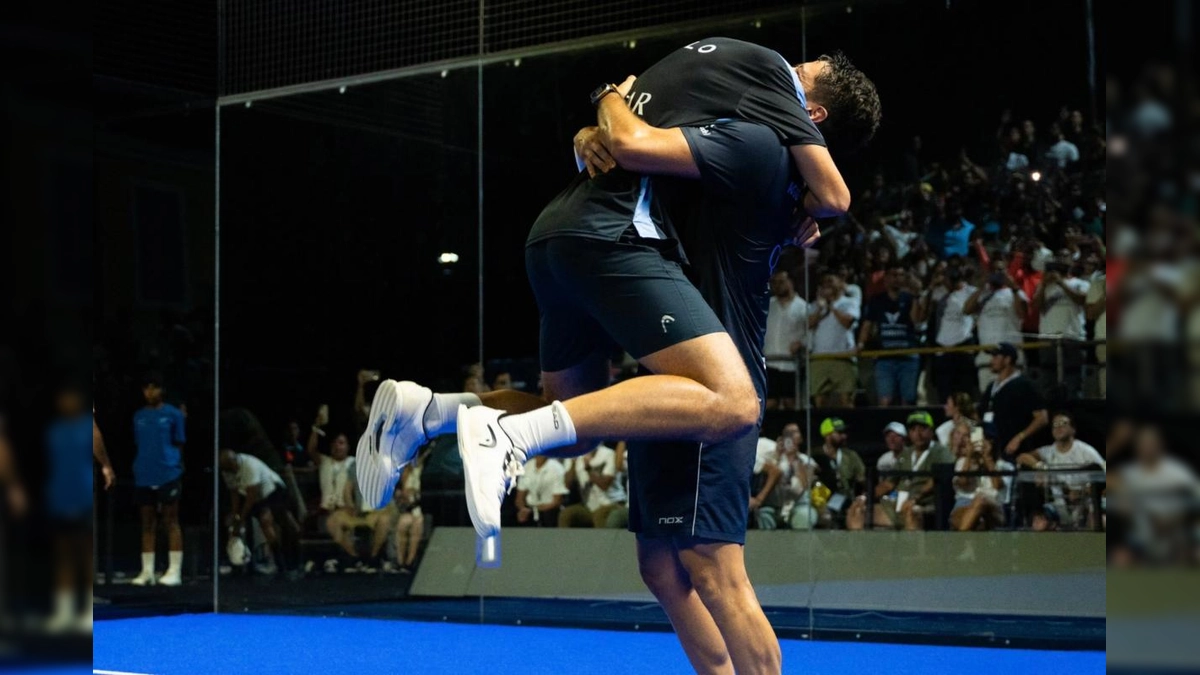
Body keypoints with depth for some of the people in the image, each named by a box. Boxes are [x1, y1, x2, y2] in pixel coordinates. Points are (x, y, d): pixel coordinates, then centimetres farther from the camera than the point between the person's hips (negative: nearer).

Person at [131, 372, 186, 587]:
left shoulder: (173, 414, 2)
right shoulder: (138, 416, 13)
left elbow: (179, 444, 6)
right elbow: (137, 445, 19)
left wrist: (176, 464, -3)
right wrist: (139, 467, 10)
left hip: (168, 474, -4)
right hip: (143, 476, 4)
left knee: (171, 522, -3)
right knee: (147, 523, 7)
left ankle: (175, 571, -2)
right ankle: (147, 571, 11)